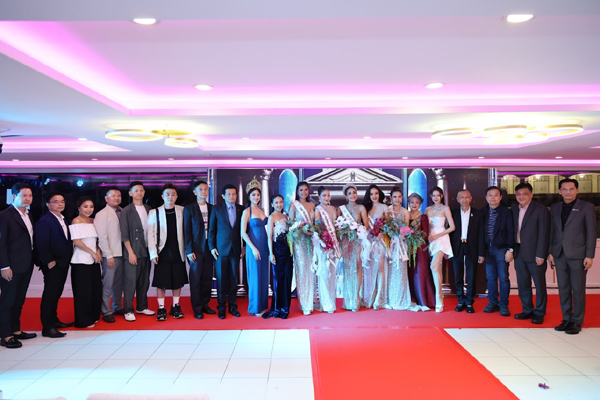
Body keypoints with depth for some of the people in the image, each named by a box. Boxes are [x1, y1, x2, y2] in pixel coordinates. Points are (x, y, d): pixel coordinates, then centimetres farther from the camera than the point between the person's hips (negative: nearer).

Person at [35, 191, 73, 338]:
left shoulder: (63, 220, 15)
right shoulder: (45, 221, -13)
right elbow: (41, 245, -18)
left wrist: (68, 259, 9)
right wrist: (49, 261, -20)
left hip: (63, 264, 9)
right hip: (52, 265, -8)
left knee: (56, 293, 17)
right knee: (50, 294, -3)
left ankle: (53, 319, 30)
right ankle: (47, 328, 3)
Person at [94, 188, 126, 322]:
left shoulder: (122, 212, 12)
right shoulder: (102, 214, -5)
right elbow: (102, 237, -9)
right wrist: (109, 255, -13)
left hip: (122, 253, 6)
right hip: (110, 255, -6)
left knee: (119, 283, 15)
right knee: (107, 284, -1)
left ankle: (117, 307, 28)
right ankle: (106, 312, 10)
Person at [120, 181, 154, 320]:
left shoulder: (149, 210, 11)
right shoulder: (126, 211, -4)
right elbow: (124, 234, -7)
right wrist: (131, 252, -12)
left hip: (146, 251, 5)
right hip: (132, 252, -5)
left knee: (144, 281, 12)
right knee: (130, 281, -3)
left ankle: (141, 307, 24)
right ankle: (128, 310, 7)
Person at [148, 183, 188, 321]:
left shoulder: (182, 211, 3)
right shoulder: (154, 212, 0)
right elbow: (151, 234, -2)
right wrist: (153, 253, -8)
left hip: (178, 253, 1)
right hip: (163, 253, -1)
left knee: (178, 281, 8)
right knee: (161, 282, 3)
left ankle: (175, 307, 21)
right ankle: (161, 309, 14)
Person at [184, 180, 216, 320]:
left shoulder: (212, 208, 11)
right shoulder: (189, 209, 0)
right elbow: (187, 231, -3)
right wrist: (189, 250, -9)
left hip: (209, 249, 4)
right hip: (196, 249, -3)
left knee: (207, 279, 8)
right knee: (195, 280, 1)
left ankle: (205, 305, 21)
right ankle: (197, 309, 10)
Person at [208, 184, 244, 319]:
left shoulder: (241, 209, 6)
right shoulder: (216, 209, 3)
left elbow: (244, 229, 8)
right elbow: (211, 229, 4)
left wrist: (244, 246, 3)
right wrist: (212, 247, -2)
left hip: (236, 249, 2)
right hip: (221, 249, -1)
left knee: (234, 279, 7)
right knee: (221, 279, 2)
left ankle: (232, 306, 18)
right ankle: (221, 307, 12)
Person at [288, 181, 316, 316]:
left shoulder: (312, 205, 14)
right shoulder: (294, 205, 1)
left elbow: (314, 223, 16)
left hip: (311, 241, 4)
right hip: (299, 241, -4)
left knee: (310, 270, 5)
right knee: (301, 270, -5)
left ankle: (310, 302, 15)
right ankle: (304, 304, 2)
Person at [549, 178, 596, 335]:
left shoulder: (587, 207, -1)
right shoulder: (555, 208, 10)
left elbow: (591, 232, -3)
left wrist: (589, 256, -8)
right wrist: (550, 252, 6)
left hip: (577, 255, -3)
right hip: (559, 255, 4)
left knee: (578, 290, 2)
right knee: (563, 289, 9)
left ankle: (577, 321, 13)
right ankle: (566, 318, 21)